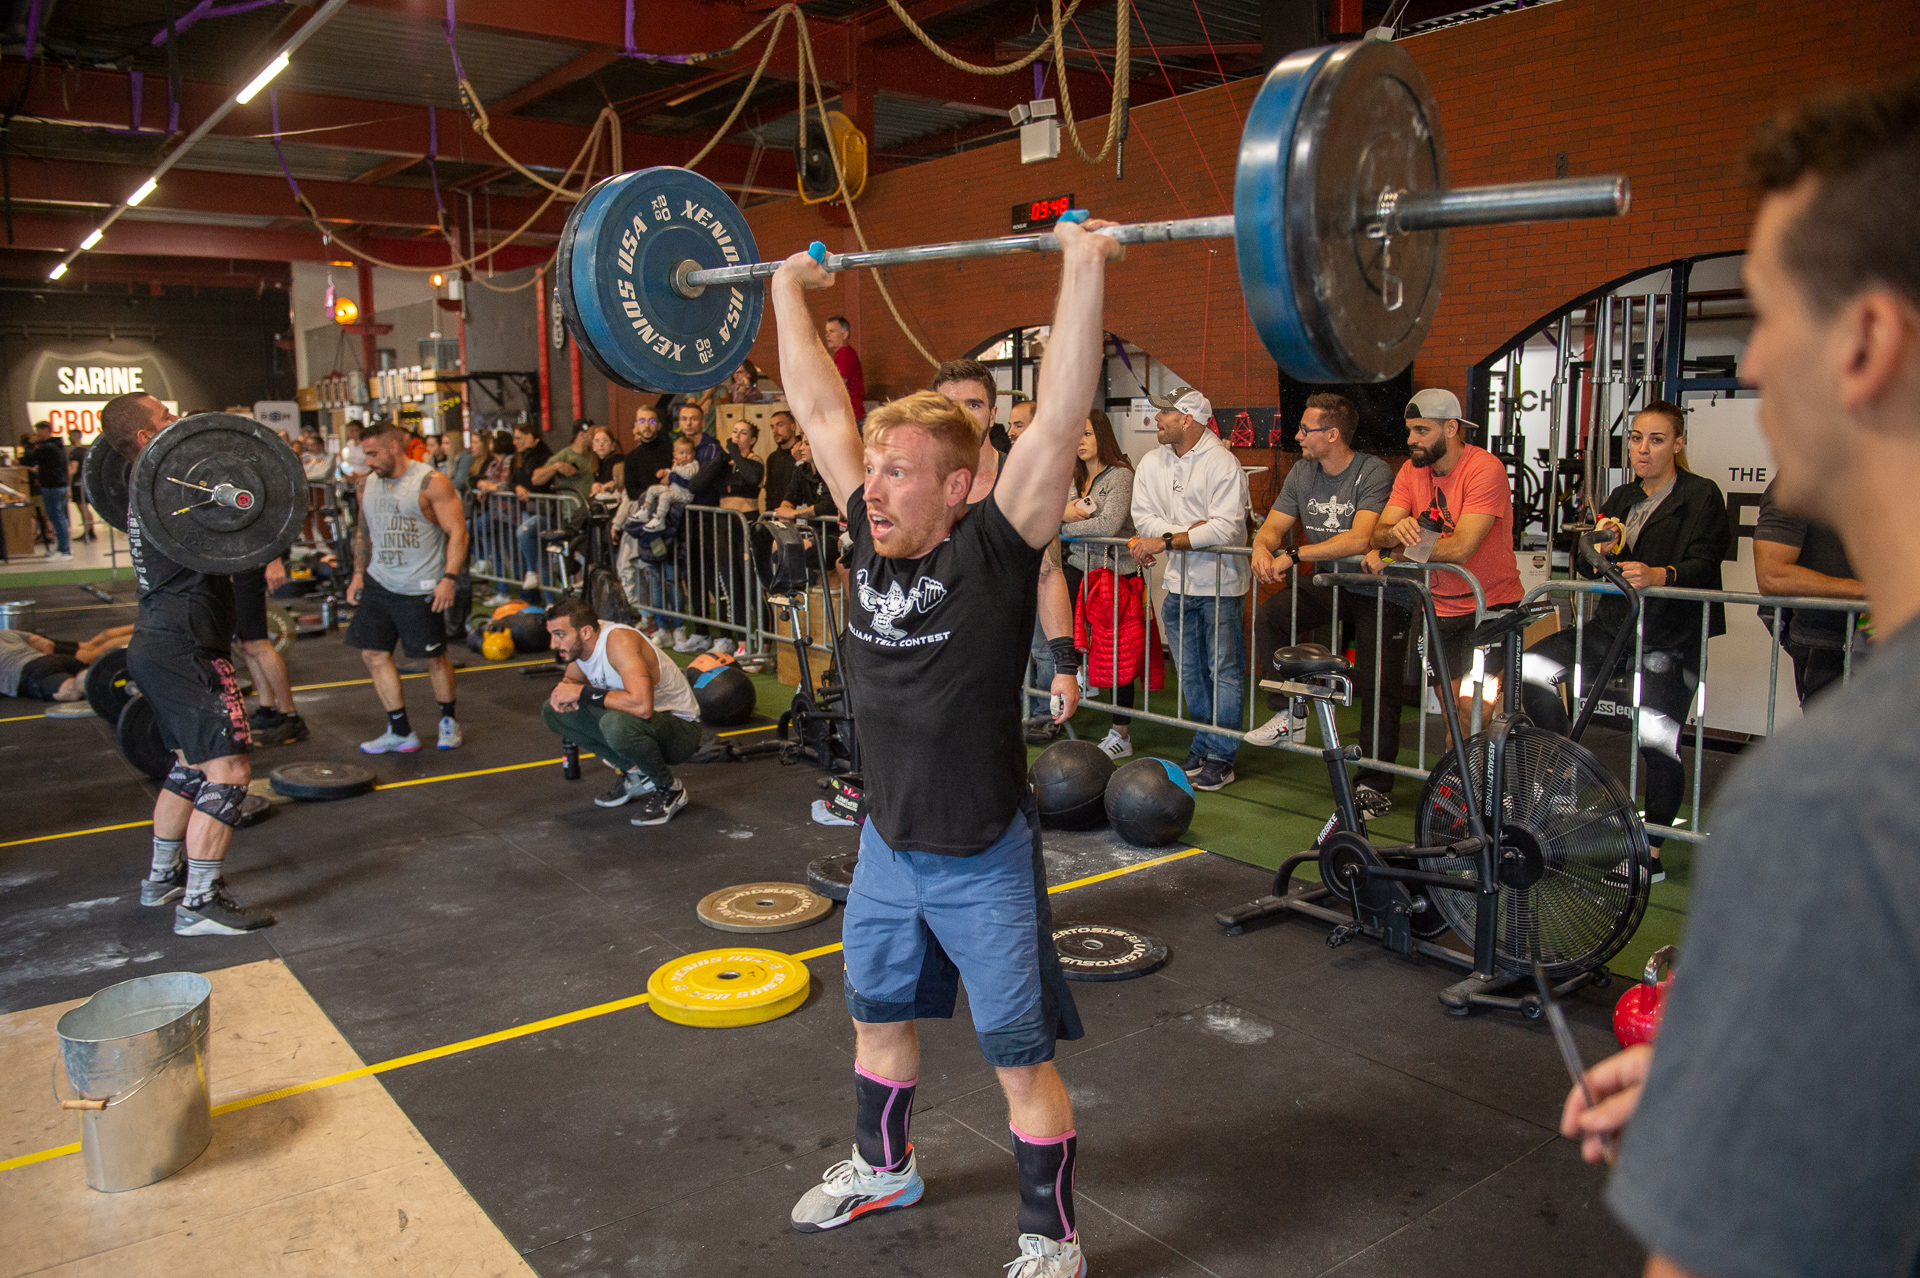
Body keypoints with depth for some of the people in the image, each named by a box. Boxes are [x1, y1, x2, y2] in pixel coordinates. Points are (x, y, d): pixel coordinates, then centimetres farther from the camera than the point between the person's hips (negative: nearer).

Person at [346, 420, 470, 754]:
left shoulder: (431, 483, -9)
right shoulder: (368, 486, 10)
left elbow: (457, 532, -12)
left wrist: (449, 578, -20)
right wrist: (358, 574, 15)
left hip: (421, 588, -6)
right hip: (378, 585, 6)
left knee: (434, 657, 4)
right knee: (374, 654, 0)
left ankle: (449, 720, 26)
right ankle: (400, 732, 7)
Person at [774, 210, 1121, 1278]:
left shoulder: (995, 550, -19)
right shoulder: (870, 539, -4)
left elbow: (1060, 419, -29)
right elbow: (820, 406, 3)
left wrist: (1085, 271, -33)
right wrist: (790, 289, 7)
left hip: (984, 863, -6)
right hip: (888, 849, 6)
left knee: (1023, 1059, 8)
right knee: (879, 1018, 25)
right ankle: (884, 1168, 51)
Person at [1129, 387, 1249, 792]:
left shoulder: (1222, 463, -13)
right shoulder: (1152, 463, 6)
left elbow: (1225, 529, -22)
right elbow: (1144, 517, -1)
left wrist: (1165, 541, -24)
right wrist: (1188, 530, -16)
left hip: (1222, 582, -6)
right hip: (1179, 582, 6)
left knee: (1225, 670, 0)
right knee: (1191, 672, 12)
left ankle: (1221, 757, 6)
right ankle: (1202, 746, 24)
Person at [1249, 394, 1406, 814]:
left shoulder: (1374, 473, -19)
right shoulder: (1302, 474, 2)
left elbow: (1360, 540, -31)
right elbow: (1272, 527, 2)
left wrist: (1294, 555, -32)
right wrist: (1263, 550, -23)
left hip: (1377, 590, -5)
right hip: (1327, 582, 6)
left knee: (1379, 688, -4)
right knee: (1268, 615, -18)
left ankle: (1375, 786, 8)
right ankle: (1289, 717, -8)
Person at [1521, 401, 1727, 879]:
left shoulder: (1701, 495, 0)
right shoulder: (1620, 499, 19)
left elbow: (1705, 564, -14)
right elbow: (1589, 568, 14)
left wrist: (1658, 575, -33)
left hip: (1672, 637, -6)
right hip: (1614, 626, 6)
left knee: (1656, 739, -16)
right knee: (1533, 668, -13)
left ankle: (1652, 849, 1)